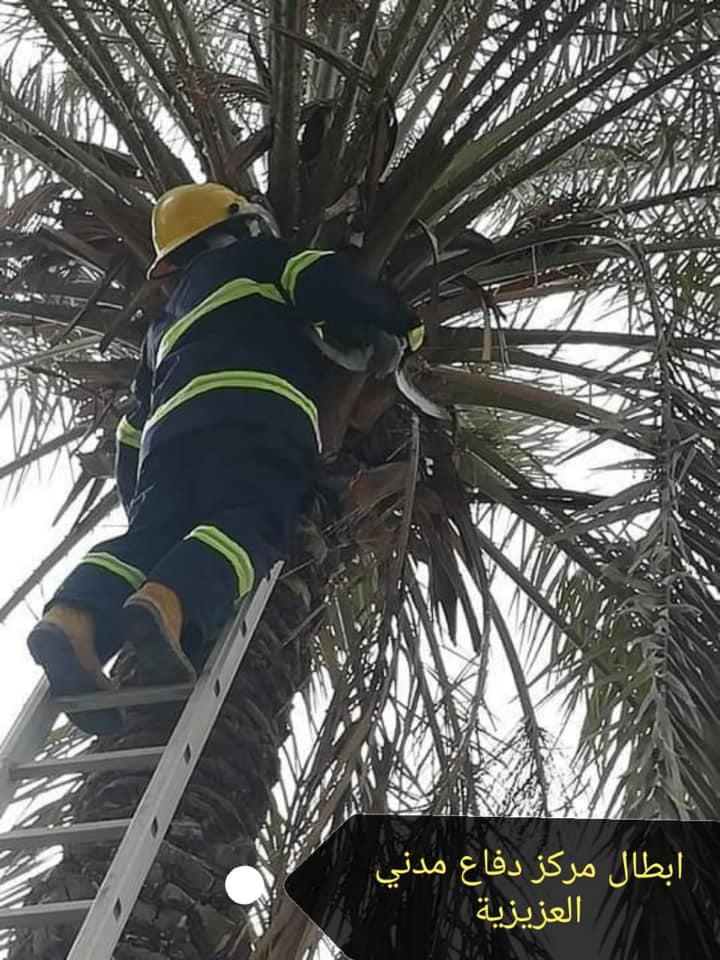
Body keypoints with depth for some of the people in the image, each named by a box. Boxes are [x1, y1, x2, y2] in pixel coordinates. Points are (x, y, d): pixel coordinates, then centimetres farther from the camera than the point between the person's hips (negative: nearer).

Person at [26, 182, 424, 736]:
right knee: (250, 522, -22)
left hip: (171, 424, 5)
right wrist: (401, 326, 22)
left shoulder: (165, 326, 45)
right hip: (256, 412, -5)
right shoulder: (257, 261, 30)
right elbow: (326, 280, 9)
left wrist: (142, 505, 43)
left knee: (152, 536, -10)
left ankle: (74, 618, -36)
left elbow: (132, 434, 39)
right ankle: (170, 605, -49)